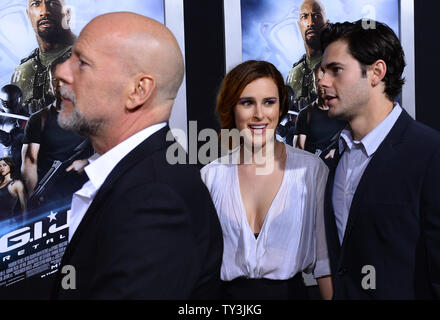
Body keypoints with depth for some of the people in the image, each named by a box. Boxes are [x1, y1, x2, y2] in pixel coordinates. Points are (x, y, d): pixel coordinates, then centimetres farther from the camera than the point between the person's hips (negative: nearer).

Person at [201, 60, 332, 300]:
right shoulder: (211, 175, -2)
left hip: (289, 291, -1)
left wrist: (331, 297, -8)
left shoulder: (311, 169, -5)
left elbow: (324, 255, -2)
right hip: (228, 292, 1)